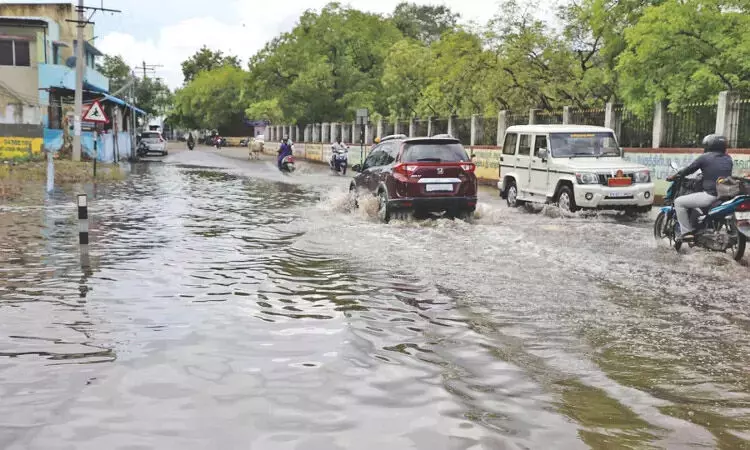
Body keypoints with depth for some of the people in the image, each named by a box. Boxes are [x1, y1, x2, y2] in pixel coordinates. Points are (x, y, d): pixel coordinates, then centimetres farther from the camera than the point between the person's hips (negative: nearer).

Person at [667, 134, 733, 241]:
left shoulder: (704, 157, -4)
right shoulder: (728, 159, 13)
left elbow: (689, 169, 2)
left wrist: (673, 177, 16)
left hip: (711, 195, -7)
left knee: (679, 202, 2)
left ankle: (686, 232, -6)